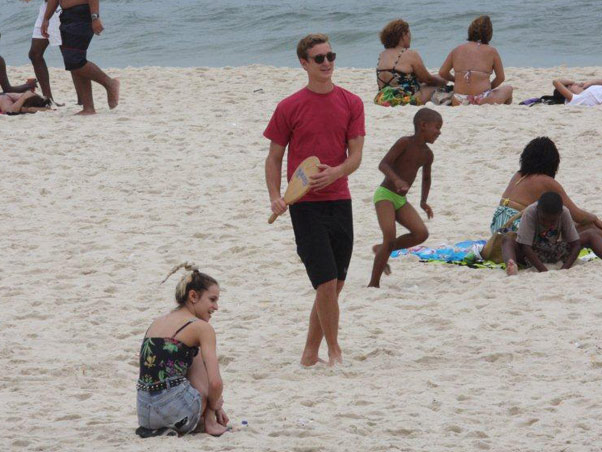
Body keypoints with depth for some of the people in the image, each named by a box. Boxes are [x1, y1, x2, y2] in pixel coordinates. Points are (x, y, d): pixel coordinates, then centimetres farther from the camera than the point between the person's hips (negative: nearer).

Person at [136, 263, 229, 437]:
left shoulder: (157, 323, 22)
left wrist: (214, 404, 31)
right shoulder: (201, 328, -1)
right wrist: (214, 405, 13)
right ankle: (210, 423, 14)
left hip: (145, 412, 6)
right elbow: (215, 383, -10)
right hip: (175, 409, -6)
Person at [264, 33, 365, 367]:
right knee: (326, 282, -11)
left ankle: (310, 353, 21)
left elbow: (356, 156, 0)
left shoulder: (351, 104, 5)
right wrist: (275, 196, -11)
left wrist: (334, 173, -20)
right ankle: (334, 352, 3)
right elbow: (274, 158, 4)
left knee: (335, 285, 8)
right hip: (306, 205, -4)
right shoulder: (289, 108, -2)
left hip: (339, 200, 4)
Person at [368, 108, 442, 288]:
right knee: (390, 238, -20)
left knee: (421, 233, -10)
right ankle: (374, 283, -12)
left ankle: (381, 250, 10)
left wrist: (423, 201, 16)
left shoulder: (427, 154, 10)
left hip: (401, 200, 7)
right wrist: (396, 179, -37)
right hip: (385, 194, -7)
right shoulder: (405, 143, -12)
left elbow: (426, 178, 27)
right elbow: (383, 164, -20)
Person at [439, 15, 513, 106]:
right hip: (483, 102, -2)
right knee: (508, 89, 27)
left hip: (459, 103, 2)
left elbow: (442, 73, 14)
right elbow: (501, 78, 9)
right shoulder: (491, 51, 2)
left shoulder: (457, 50, 9)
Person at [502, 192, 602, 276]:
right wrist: (543, 271, -41)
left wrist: (565, 269, -32)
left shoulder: (564, 213, -18)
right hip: (532, 253, -3)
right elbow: (525, 247, -31)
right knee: (508, 239, -33)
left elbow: (575, 244, -17)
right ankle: (512, 267, -65)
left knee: (590, 235, -11)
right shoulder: (530, 213, -27)